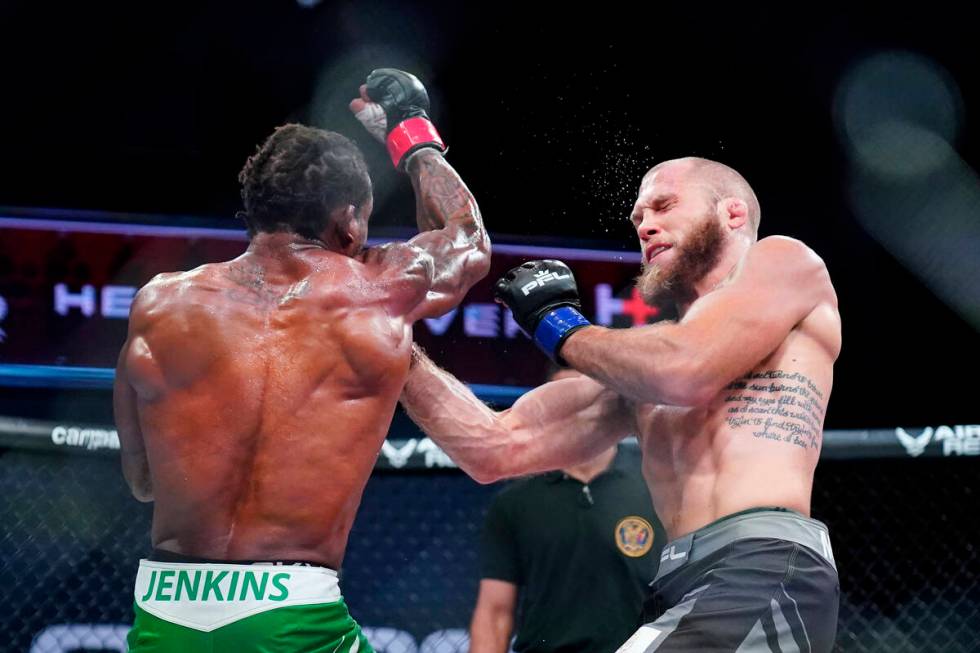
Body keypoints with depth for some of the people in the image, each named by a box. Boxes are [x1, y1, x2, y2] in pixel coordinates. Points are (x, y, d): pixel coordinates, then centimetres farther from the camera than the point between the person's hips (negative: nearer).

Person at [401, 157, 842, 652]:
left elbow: (688, 374, -9)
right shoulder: (643, 363, 26)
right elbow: (496, 449, 21)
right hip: (685, 588, 7)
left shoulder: (783, 261, 9)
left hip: (763, 578, -7)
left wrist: (558, 326, 7)